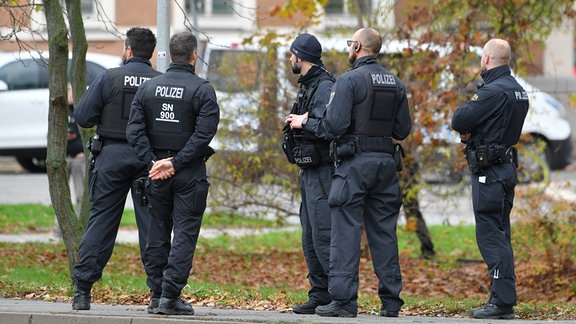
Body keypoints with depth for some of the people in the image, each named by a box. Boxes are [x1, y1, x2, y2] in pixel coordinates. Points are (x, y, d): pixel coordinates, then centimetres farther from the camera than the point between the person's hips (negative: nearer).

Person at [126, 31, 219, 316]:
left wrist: (153, 162, -5)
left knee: (157, 233, 12)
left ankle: (156, 295, 12)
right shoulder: (202, 90, -8)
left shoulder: (148, 87, 5)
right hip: (190, 174, -4)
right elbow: (204, 133, -17)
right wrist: (176, 163, -14)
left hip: (157, 168, 4)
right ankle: (170, 297, -7)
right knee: (184, 234, -1)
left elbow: (134, 130, -2)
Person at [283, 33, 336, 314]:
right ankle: (320, 295, 14)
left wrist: (303, 123, -14)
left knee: (323, 237, -14)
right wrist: (295, 121, -3)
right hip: (308, 172, 11)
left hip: (323, 172, -11)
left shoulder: (325, 87, -15)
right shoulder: (307, 86, 18)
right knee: (310, 238, 11)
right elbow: (296, 123, 19)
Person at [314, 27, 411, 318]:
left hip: (354, 163, -6)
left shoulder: (349, 80, -10)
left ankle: (343, 300, -9)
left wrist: (328, 112, 5)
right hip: (386, 161, 6)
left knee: (346, 231, -5)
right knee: (384, 232, 9)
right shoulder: (395, 83, 10)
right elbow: (403, 130, 11)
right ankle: (391, 301, 9)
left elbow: (334, 125, -16)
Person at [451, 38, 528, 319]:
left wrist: (462, 111, 3)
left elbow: (459, 121, -17)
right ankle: (502, 299, 16)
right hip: (507, 166, 10)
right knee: (499, 235, 13)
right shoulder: (517, 90, 15)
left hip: (489, 171, -10)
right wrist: (470, 131, -1)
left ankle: (502, 301, -12)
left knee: (491, 235, -9)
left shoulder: (493, 91, -17)